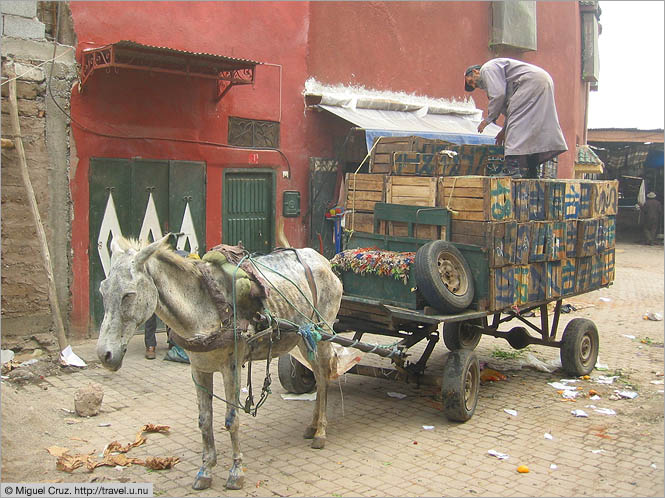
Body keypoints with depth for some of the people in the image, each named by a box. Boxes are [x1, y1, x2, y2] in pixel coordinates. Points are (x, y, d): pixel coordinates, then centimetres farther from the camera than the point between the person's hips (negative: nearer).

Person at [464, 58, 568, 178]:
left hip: (531, 81, -10)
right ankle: (532, 171, 11)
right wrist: (504, 130, 30)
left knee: (517, 123, -13)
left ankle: (512, 168, -21)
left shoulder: (487, 69, 3)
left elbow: (498, 94, -11)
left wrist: (488, 119, -2)